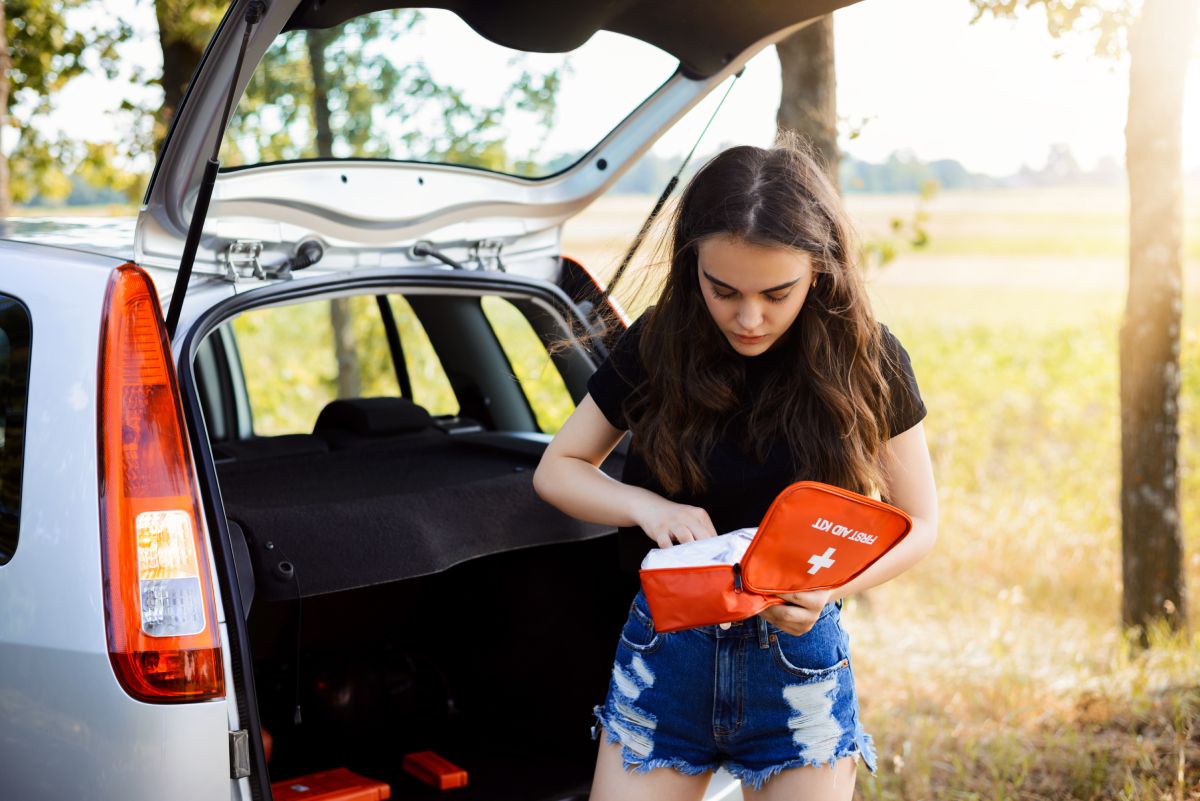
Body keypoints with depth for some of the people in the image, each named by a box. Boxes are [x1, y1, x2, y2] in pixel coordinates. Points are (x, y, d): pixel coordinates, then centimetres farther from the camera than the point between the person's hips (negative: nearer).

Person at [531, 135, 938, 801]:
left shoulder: (867, 362, -8)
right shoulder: (656, 346, -6)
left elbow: (918, 524, 1)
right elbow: (556, 469, 4)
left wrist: (830, 587, -18)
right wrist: (648, 506, -16)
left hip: (799, 657, -1)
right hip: (664, 652, 1)